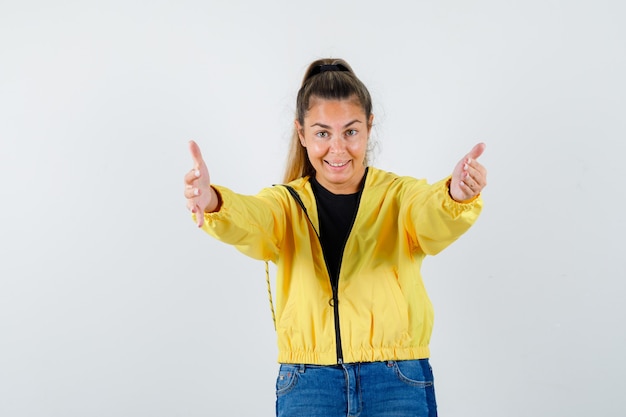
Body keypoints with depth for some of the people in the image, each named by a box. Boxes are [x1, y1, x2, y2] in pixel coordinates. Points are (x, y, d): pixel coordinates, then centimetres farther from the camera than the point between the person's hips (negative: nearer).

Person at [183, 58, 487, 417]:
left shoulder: (400, 195, 3)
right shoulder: (287, 203, 5)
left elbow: (433, 219, -20)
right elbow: (248, 221, -17)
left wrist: (457, 197, -43)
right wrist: (212, 203, -40)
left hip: (398, 384, 0)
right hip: (306, 385, 1)